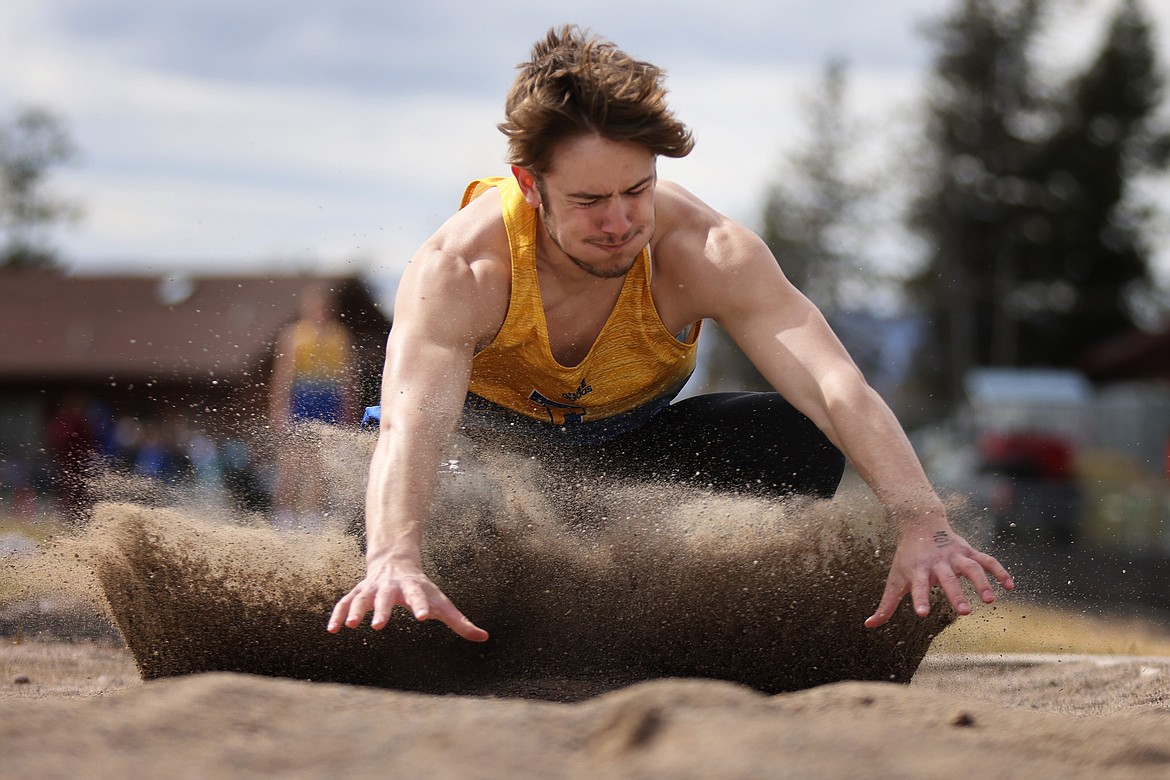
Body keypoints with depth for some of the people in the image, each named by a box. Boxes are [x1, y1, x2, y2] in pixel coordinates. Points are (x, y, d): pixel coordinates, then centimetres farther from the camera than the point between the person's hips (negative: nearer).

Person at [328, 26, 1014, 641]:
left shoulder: (709, 253, -32)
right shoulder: (457, 274, -37)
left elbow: (838, 389, -42)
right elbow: (410, 425, -52)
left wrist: (924, 527, -58)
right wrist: (394, 561, -73)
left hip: (633, 442, 0)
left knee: (797, 439, -25)